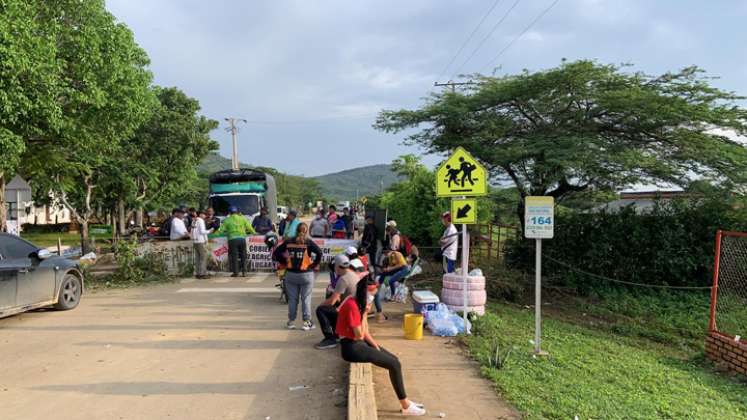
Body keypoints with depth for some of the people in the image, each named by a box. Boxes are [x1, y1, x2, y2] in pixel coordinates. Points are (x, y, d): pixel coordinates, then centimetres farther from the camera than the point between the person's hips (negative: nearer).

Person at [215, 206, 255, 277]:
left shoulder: (227, 220, 6)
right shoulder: (242, 218, 10)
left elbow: (221, 230, 2)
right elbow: (249, 227, 11)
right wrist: (253, 232, 28)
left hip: (232, 239, -2)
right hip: (242, 238, 2)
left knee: (234, 256, 3)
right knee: (243, 256, 9)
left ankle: (235, 272, 2)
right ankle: (244, 272, 8)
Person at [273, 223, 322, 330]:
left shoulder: (289, 242, 2)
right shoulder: (308, 242, -6)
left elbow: (276, 252, 2)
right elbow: (319, 252, -20)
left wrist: (284, 262, 7)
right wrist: (314, 264, -9)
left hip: (291, 274, 3)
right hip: (306, 274, -2)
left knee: (292, 299, 12)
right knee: (306, 298, 6)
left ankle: (291, 321, 19)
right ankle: (307, 322, 10)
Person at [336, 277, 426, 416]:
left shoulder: (359, 303, 9)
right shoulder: (352, 306, -22)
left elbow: (365, 331, 11)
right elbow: (360, 335, -21)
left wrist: (377, 347, 2)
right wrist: (365, 313, -17)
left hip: (359, 343, 10)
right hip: (351, 347, -10)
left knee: (394, 359, 8)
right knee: (394, 364, -10)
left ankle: (405, 401, 16)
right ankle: (406, 406, 2)